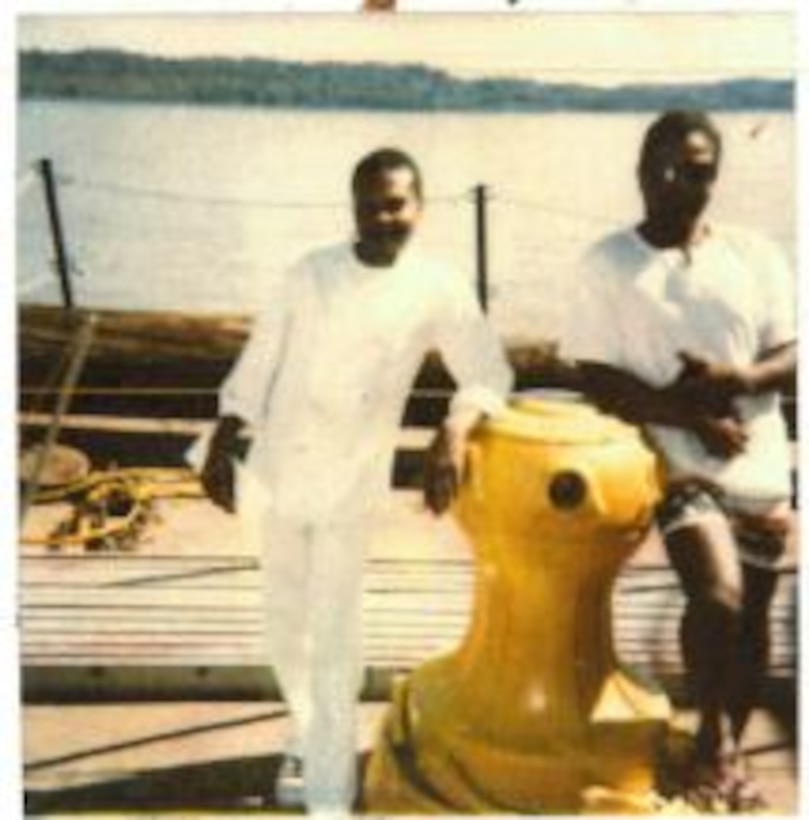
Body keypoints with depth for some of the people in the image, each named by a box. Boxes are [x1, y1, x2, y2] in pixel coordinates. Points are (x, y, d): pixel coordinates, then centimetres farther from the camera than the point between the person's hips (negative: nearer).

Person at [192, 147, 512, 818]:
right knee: (286, 625, 16)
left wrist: (457, 431, -27)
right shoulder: (311, 273, -2)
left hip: (353, 486, -3)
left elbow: (488, 373, -8)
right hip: (279, 474, 3)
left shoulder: (438, 289, -7)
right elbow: (257, 365, 2)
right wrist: (221, 448, 0)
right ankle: (311, 740, 39)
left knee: (336, 639, -4)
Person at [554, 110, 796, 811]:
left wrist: (739, 378, -17)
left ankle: (728, 749, 36)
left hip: (763, 467, 4)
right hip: (679, 461, -3)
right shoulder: (609, 262, -3)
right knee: (718, 594, -24)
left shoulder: (755, 254, 4)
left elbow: (794, 356, 4)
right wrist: (685, 412, -17)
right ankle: (713, 737, 3)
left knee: (752, 615, 12)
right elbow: (588, 375, -8)